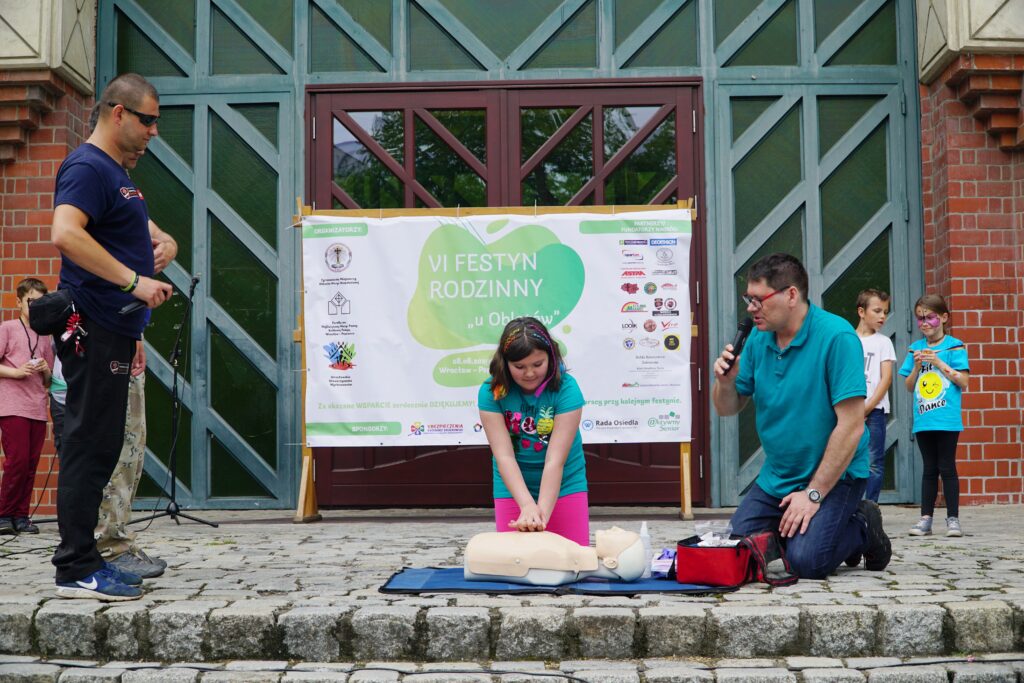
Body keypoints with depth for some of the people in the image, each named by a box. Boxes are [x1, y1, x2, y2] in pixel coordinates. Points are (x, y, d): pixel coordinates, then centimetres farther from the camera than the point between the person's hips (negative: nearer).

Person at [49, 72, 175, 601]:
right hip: (93, 329, -10)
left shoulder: (117, 171, 20)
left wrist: (162, 239, 14)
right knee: (90, 445, -7)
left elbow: (132, 221, 37)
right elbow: (64, 234, -27)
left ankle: (82, 558, 20)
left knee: (99, 447, 13)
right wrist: (134, 281, -28)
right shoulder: (87, 167, -12)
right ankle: (76, 570, -2)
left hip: (114, 329, 10)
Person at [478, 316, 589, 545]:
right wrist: (527, 506, -35)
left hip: (563, 484, -1)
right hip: (513, 486, 1)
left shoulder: (566, 388, -20)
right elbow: (504, 456, -23)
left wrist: (542, 512, -35)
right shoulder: (491, 391, -16)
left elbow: (555, 460, -25)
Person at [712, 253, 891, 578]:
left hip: (835, 474, -6)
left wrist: (813, 494, -21)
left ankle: (863, 528, 8)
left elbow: (851, 426, -22)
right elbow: (728, 408, 9)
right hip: (776, 476, 6)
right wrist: (726, 381, -15)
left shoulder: (836, 337, -19)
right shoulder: (758, 339, 2)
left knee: (807, 561, -21)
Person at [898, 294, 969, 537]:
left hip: (947, 419, -4)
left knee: (947, 467, -1)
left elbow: (963, 381, -7)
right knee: (929, 469, 10)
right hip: (923, 419, 4)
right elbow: (909, 386, 13)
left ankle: (953, 518, 7)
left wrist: (938, 362, -12)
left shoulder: (954, 346, -1)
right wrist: (916, 366, -5)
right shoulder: (916, 348, 11)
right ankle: (926, 519, 12)